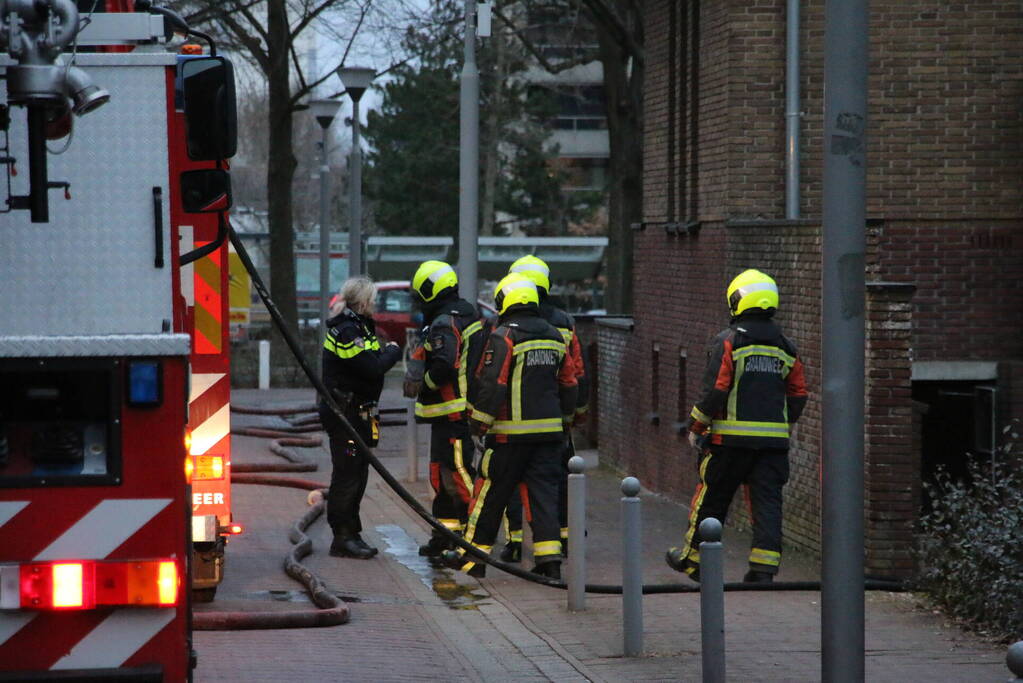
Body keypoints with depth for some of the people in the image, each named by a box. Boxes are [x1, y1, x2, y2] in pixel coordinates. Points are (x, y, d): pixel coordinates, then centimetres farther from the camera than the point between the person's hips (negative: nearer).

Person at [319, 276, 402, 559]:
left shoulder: (358, 326, 16)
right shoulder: (347, 330, -18)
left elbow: (370, 364, 16)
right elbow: (372, 369, -22)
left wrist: (385, 352, 0)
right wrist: (393, 351, -7)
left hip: (358, 413, 11)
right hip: (344, 413, -11)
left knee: (357, 475, 15)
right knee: (347, 476, -6)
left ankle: (351, 535, 21)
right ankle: (343, 538, -2)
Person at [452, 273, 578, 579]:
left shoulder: (503, 337, -11)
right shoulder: (554, 337, 11)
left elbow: (492, 385, -15)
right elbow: (568, 385, 17)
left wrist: (479, 423, -6)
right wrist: (563, 422, 27)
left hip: (511, 432, -5)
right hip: (548, 431, 5)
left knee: (491, 493, 5)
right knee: (544, 492, 5)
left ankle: (474, 556, 12)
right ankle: (549, 558, -3)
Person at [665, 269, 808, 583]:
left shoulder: (728, 341, -7)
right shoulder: (785, 347, 10)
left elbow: (716, 389, -12)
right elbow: (798, 394, 11)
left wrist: (696, 427, -2)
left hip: (731, 438, -4)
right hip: (774, 439, 4)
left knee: (711, 498, 9)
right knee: (767, 501, 3)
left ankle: (692, 559, 22)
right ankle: (764, 567, -3)